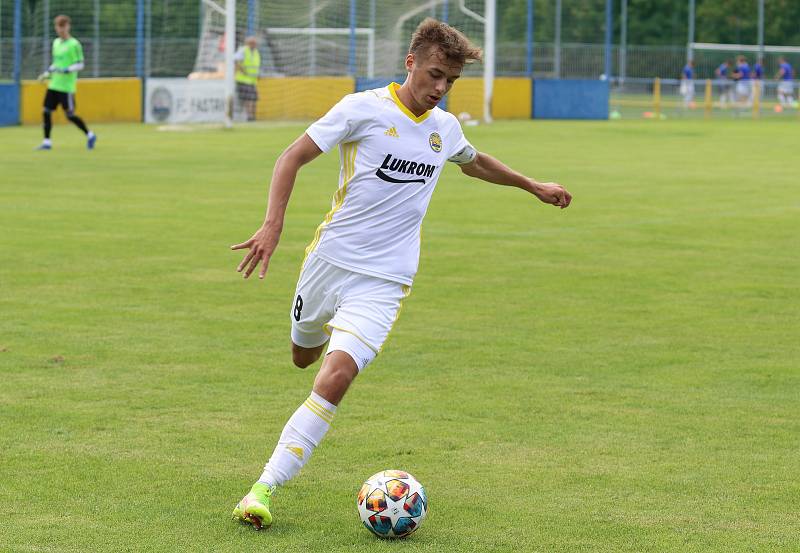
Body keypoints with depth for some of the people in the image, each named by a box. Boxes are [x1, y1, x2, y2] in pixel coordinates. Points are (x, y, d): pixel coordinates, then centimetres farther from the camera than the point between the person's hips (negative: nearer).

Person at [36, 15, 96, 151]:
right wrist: (46, 74, 12)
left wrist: (66, 71, -24)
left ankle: (90, 135, 15)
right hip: (54, 85, 7)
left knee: (70, 115, -4)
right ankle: (47, 142, 5)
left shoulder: (74, 44, -9)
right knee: (46, 112, -1)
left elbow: (80, 65, -12)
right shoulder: (56, 43, 14)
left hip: (66, 87, -7)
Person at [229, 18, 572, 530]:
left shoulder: (445, 128, 8)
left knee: (334, 379, -19)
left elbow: (475, 162, 32)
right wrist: (273, 226, -18)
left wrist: (535, 186, 40)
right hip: (329, 258, -1)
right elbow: (292, 157, -7)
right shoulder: (364, 108, -8)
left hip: (383, 279, 1)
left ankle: (265, 488, -17)